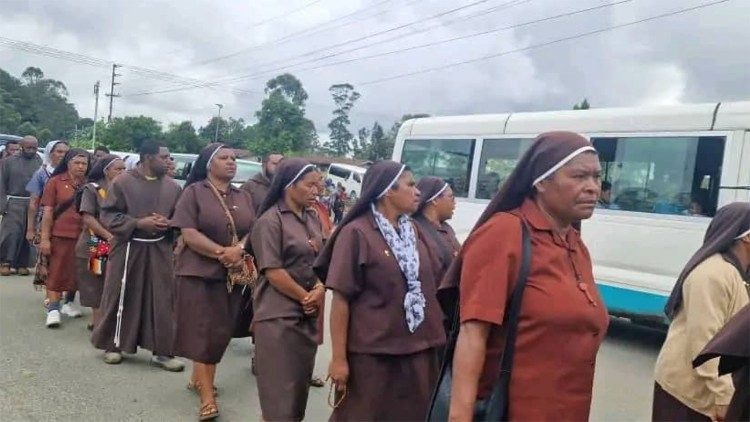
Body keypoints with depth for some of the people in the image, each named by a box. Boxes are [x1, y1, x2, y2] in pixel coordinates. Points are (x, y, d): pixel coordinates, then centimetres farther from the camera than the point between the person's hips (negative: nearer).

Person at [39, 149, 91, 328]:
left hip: (83, 236, 3)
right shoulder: (55, 181, -2)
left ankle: (69, 303, 30)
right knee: (57, 272, 1)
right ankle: (53, 310, 3)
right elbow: (47, 212, -3)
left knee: (77, 272, 13)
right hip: (60, 235, -3)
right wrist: (44, 238, -8)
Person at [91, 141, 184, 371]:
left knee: (162, 299, 3)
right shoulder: (123, 182, -7)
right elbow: (108, 215, -8)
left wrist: (167, 224, -11)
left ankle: (162, 351, 11)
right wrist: (139, 223, -18)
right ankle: (112, 345, 25)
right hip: (129, 248, -3)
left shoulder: (172, 187, 4)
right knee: (121, 298, 7)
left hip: (160, 250, 3)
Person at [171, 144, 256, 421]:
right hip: (199, 272, -5)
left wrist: (240, 250, -15)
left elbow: (254, 231, 5)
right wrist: (222, 252, -20)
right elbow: (188, 233, -13)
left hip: (234, 275, 5)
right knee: (204, 332, -3)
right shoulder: (194, 192, -4)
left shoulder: (243, 197, 11)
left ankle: (198, 379, 30)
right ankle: (207, 397, 2)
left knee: (221, 333, 10)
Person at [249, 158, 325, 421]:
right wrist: (305, 298, -9)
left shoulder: (313, 219, 9)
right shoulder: (270, 221, -12)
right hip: (279, 316, -7)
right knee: (280, 389, 0)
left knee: (300, 383, 15)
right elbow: (272, 271, -16)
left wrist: (321, 289, -7)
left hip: (308, 315, 7)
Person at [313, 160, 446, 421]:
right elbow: (341, 298, -12)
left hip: (416, 352, 6)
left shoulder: (414, 232, 8)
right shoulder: (356, 233, -11)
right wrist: (339, 358, -14)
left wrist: (432, 338, 11)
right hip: (371, 353, -6)